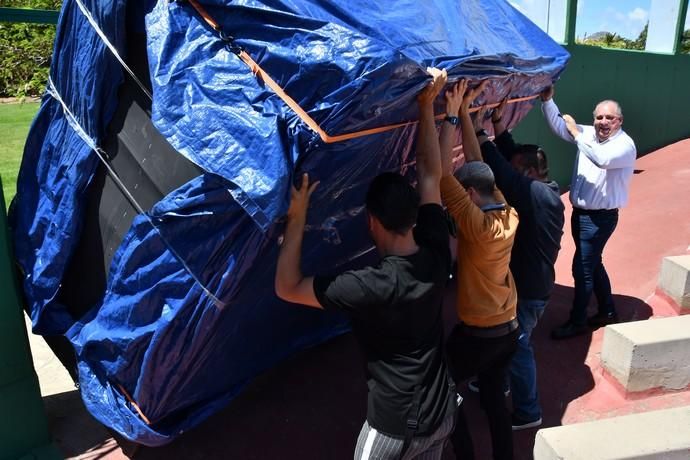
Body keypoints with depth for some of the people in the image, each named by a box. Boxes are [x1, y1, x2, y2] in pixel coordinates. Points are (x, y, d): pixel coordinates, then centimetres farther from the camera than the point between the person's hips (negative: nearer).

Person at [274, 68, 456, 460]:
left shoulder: (371, 285, -30)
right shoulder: (437, 256, -13)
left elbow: (287, 288, -22)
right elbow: (431, 174, -4)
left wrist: (297, 218, -25)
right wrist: (427, 106, -2)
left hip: (396, 426, -6)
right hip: (442, 413, 6)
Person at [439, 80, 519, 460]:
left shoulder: (478, 226, -26)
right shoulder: (508, 214, -5)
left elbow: (443, 176, -29)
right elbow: (477, 164, 0)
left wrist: (451, 117, -23)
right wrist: (464, 112, 0)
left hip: (476, 335, -7)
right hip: (508, 330, 7)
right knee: (494, 398, 22)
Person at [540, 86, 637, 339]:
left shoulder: (625, 145, -16)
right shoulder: (588, 134, 3)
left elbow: (603, 159, -36)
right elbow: (559, 126, 1)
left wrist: (577, 133, -28)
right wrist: (547, 100, -13)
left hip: (600, 218, -7)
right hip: (580, 213, 8)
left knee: (581, 269, -3)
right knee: (592, 264, 19)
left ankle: (577, 321, 13)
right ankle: (607, 311, 37)